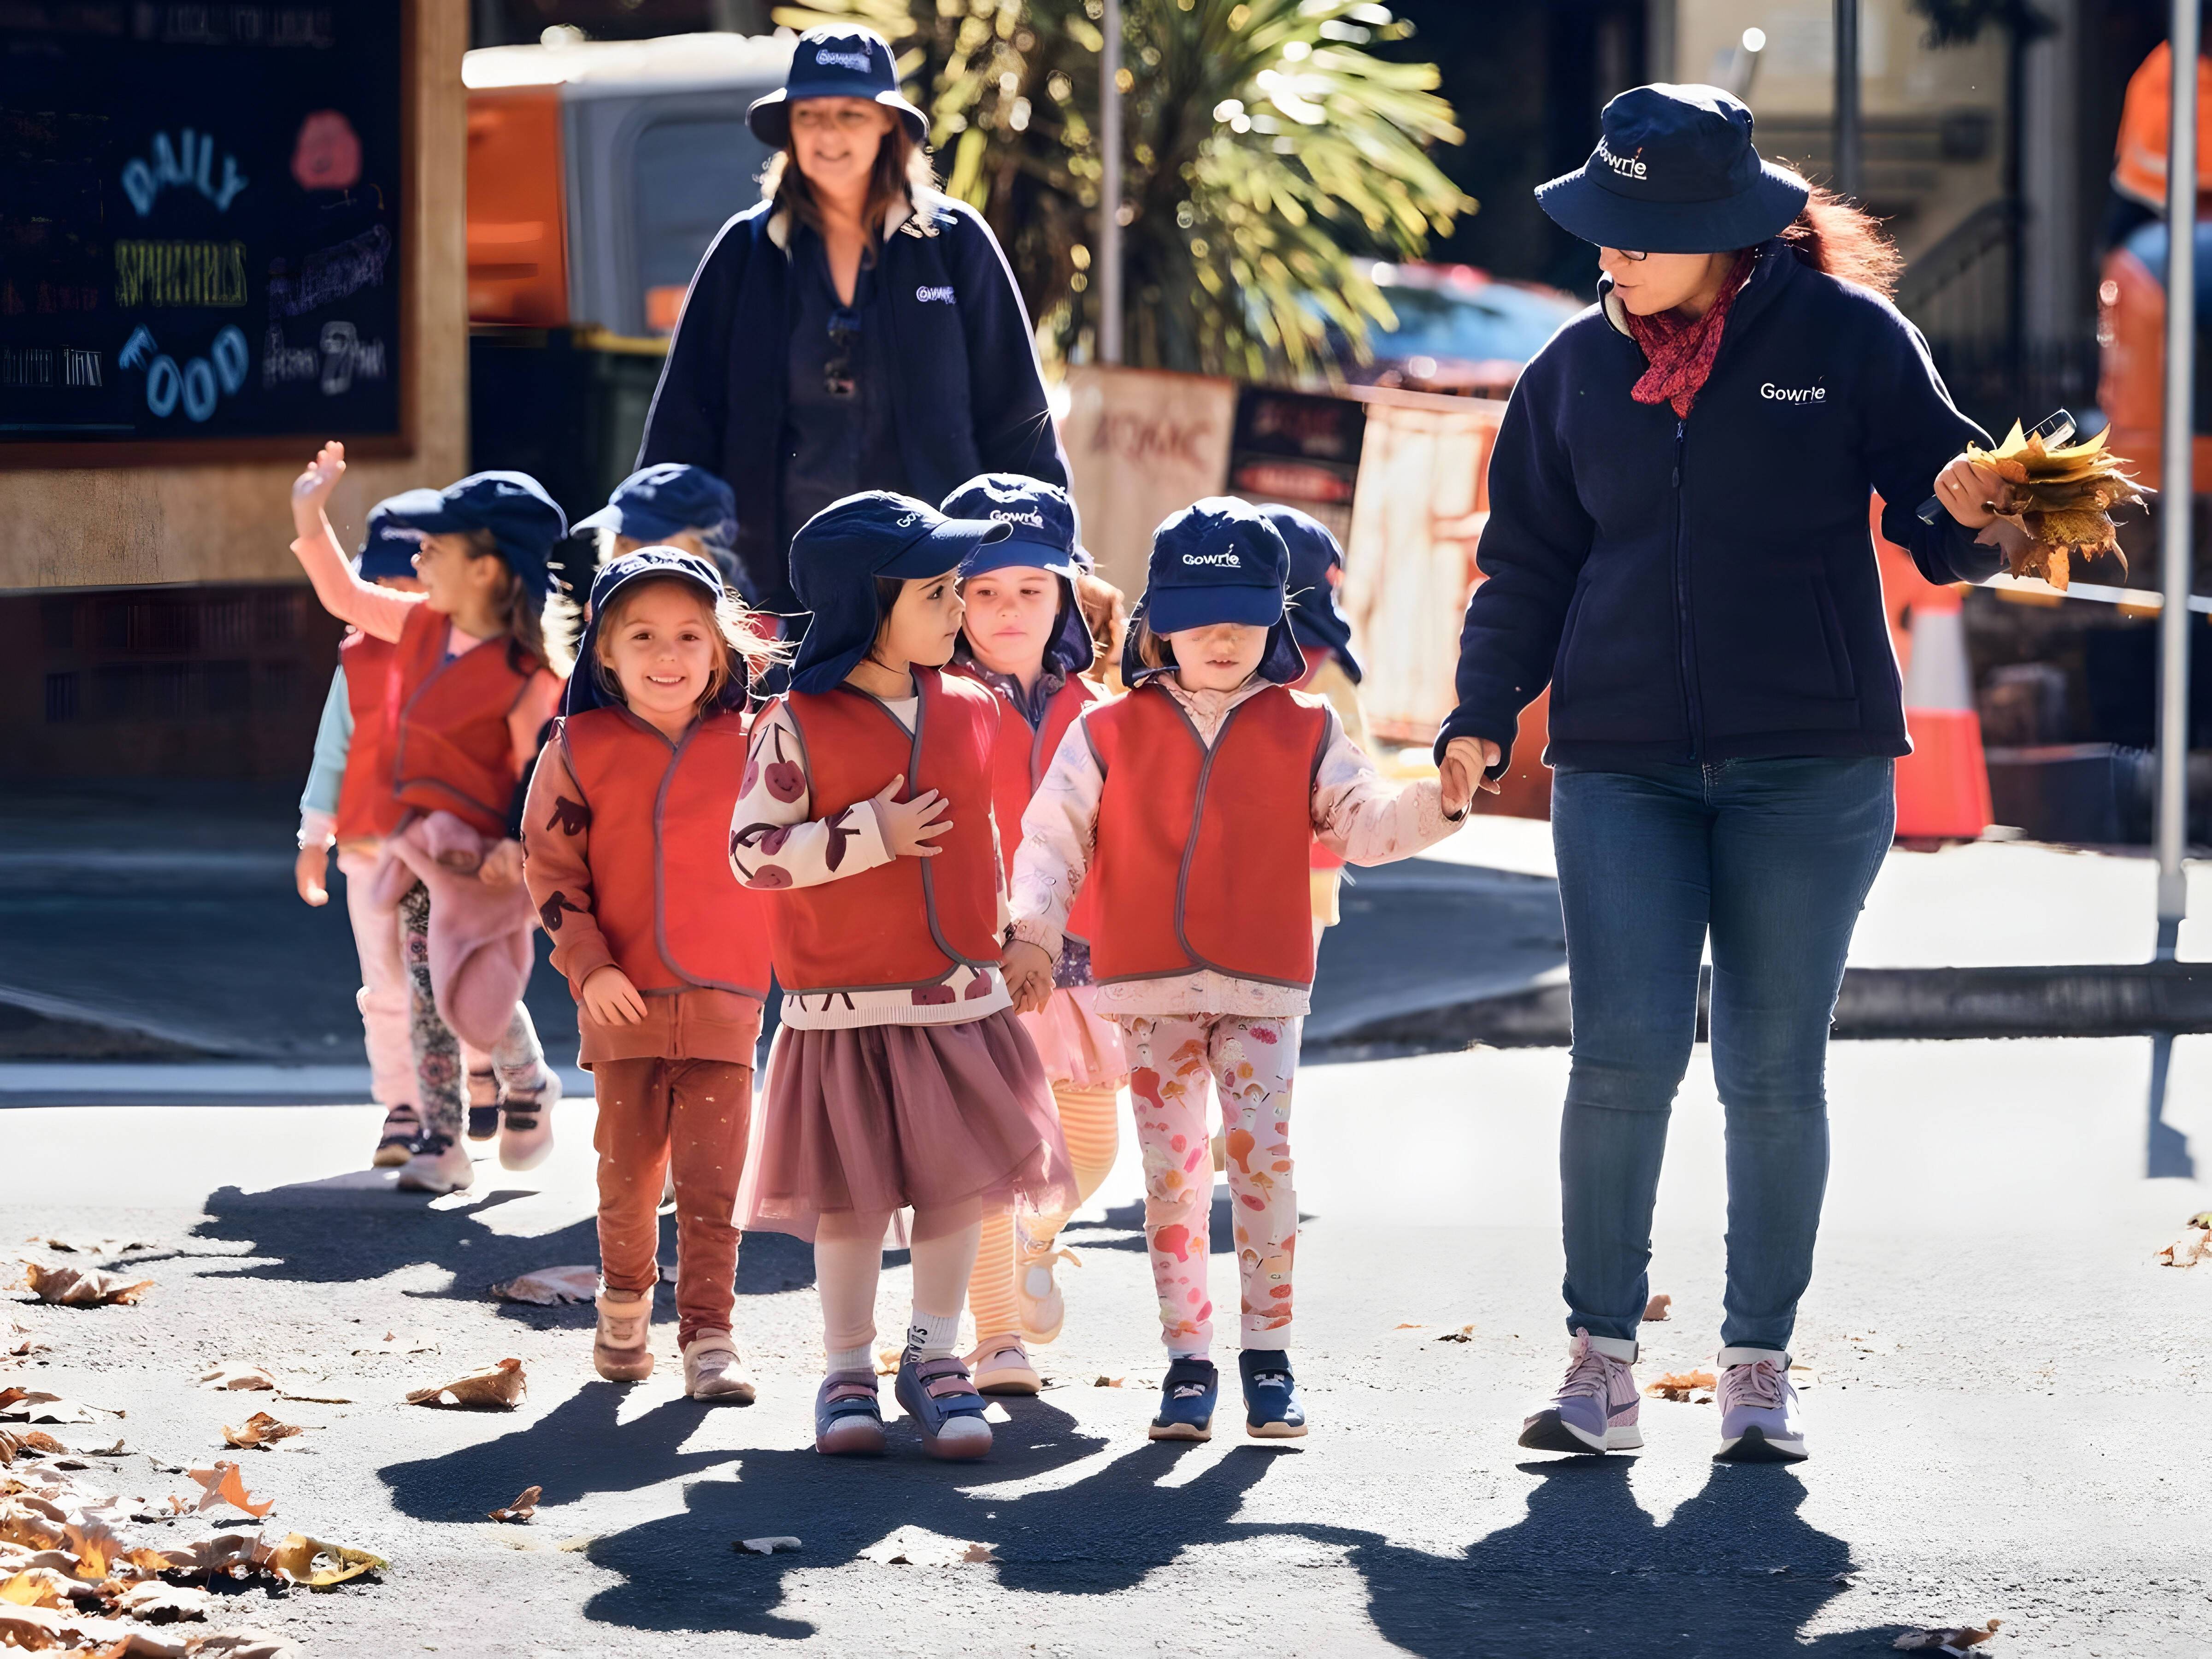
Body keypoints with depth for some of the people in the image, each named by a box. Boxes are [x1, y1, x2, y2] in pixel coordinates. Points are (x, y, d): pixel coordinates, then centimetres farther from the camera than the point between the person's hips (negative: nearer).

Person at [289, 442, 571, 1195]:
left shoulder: (526, 673, -19)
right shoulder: (421, 626, 4)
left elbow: (538, 773, -14)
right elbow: (346, 597, 19)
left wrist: (519, 847, -24)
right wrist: (311, 521, 10)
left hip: (484, 857, -7)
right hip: (423, 848, 7)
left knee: (477, 1000, -6)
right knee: (427, 999, 8)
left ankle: (529, 1085, 26)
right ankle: (441, 1142, 17)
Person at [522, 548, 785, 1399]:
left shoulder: (748, 748, 3)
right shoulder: (580, 749, 1)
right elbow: (550, 865, 3)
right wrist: (588, 963, -7)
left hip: (724, 999, 0)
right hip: (623, 1000, 0)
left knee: (711, 1178, -5)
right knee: (628, 1169, 8)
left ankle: (709, 1335, -1)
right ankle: (624, 1301, 31)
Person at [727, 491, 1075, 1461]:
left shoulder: (972, 712, 6)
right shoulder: (799, 725, -8)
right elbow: (752, 850, -12)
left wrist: (1000, 926, 22)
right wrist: (869, 837, -18)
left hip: (962, 998, 4)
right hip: (846, 1006, -4)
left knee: (961, 1176, 2)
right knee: (852, 1191, 2)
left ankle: (935, 1356, 16)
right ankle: (847, 1371, 13)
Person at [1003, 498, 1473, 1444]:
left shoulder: (1305, 736, 7)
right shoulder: (1108, 736, 6)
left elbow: (1366, 824, 1)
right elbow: (1053, 839, 5)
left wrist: (1439, 803, -17)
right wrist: (1032, 932, -8)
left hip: (1261, 992, 0)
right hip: (1150, 993, 1)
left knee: (1264, 1163, -7)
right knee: (1171, 1174, 2)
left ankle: (1268, 1354, 1)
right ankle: (1186, 1362, 7)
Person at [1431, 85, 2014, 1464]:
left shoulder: (1846, 337, -2)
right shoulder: (1581, 368, 7)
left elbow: (1943, 512, 0)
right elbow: (1531, 565, 13)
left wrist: (1974, 516, -23)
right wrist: (1483, 718, 2)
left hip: (1809, 769, -2)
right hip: (1624, 768, 2)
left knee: (1777, 1074, 3)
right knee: (1624, 1056, -8)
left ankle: (1762, 1365, 13)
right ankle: (1602, 1364, 0)